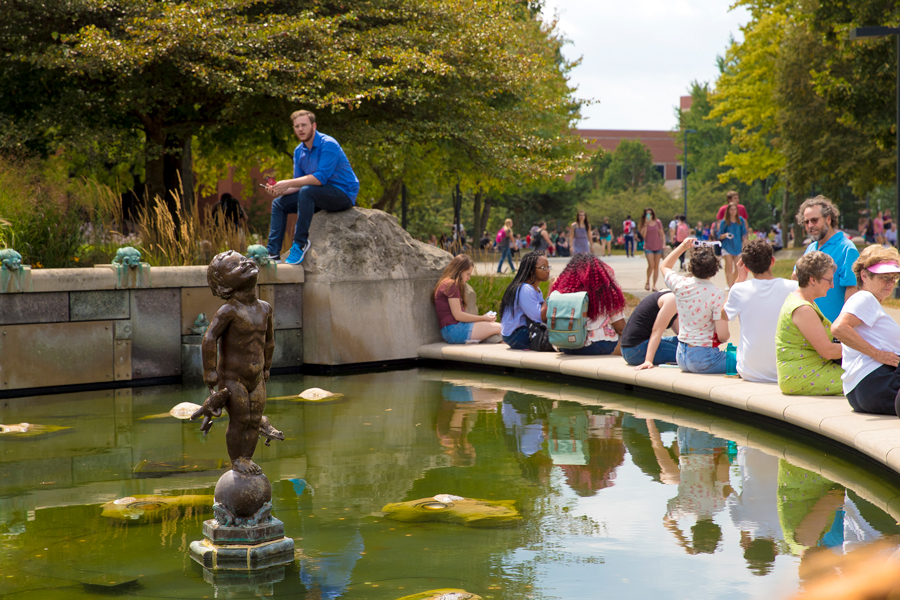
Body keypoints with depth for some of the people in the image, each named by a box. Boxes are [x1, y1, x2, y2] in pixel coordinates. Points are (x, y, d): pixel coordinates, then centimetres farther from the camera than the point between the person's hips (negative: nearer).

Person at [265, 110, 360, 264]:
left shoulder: (328, 144, -19)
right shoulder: (299, 151, 6)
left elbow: (321, 178, -29)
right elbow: (299, 184, 8)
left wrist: (288, 183, -26)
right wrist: (279, 190, -13)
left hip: (344, 194, -9)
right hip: (321, 196, 9)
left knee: (306, 191, -34)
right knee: (279, 204, 5)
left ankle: (300, 244, -27)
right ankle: (272, 252, -2)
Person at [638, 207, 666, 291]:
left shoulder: (658, 222, 4)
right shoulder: (644, 224, 1)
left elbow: (662, 234, 10)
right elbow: (643, 235, -12)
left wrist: (664, 243, -2)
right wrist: (646, 224, -15)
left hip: (658, 247, 2)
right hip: (648, 247, -2)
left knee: (656, 266, 4)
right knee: (651, 265, -17)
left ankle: (654, 285, 12)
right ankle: (647, 281, 5)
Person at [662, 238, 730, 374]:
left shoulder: (680, 286, -3)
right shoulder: (716, 294, -18)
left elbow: (664, 266, 21)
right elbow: (723, 336, -17)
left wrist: (682, 246, 22)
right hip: (703, 359, -7)